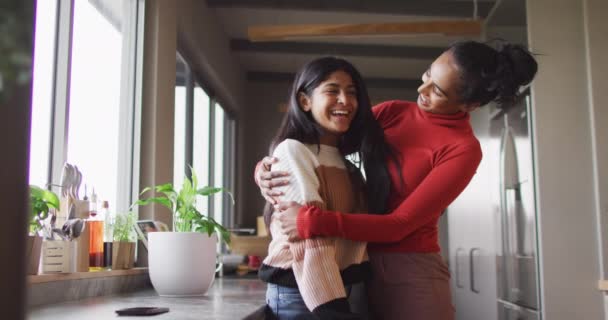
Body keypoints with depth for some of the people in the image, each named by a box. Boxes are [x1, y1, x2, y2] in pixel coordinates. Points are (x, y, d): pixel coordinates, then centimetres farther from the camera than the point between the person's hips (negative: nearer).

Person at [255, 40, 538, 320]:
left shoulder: (464, 150, -14)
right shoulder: (393, 112, 1)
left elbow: (399, 225, -20)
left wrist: (312, 222, -26)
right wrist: (267, 168, -14)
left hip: (412, 272, -4)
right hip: (359, 265, 5)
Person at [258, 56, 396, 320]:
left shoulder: (346, 163, 15)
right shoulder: (293, 152, -10)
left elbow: (354, 232, 11)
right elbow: (310, 243, -20)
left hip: (349, 290, 8)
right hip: (301, 295, -8)